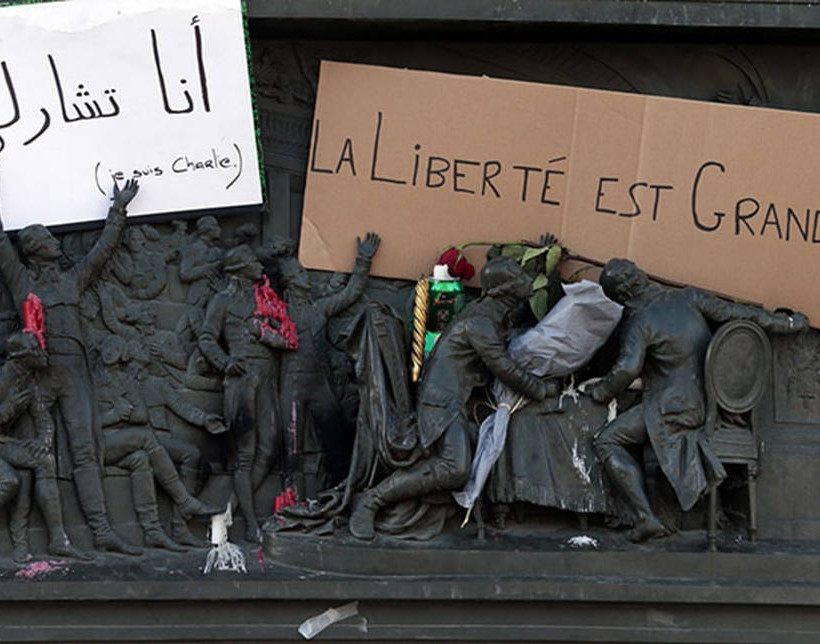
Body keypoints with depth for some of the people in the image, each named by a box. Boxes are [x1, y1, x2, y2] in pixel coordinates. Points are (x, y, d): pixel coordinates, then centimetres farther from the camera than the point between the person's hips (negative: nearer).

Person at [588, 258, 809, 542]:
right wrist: (787, 323, 13)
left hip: (674, 406, -8)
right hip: (708, 399, 8)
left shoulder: (639, 323, -15)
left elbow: (627, 368, -27)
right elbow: (736, 313, 4)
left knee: (607, 442, -4)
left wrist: (599, 392, -9)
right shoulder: (687, 298, 0)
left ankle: (646, 518, -16)